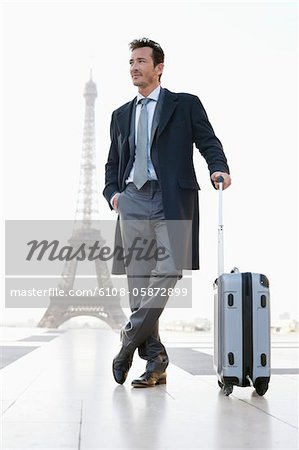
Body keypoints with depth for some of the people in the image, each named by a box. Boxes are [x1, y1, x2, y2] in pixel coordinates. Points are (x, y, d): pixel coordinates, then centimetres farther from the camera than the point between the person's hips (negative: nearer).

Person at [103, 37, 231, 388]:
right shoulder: (121, 115, 23)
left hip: (172, 200, -3)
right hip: (133, 201, 4)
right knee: (138, 281, 0)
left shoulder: (185, 105, 11)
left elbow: (209, 142, 4)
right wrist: (112, 192, 7)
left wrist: (219, 168, -17)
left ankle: (129, 341, -3)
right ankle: (154, 361, 7)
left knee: (167, 272, -17)